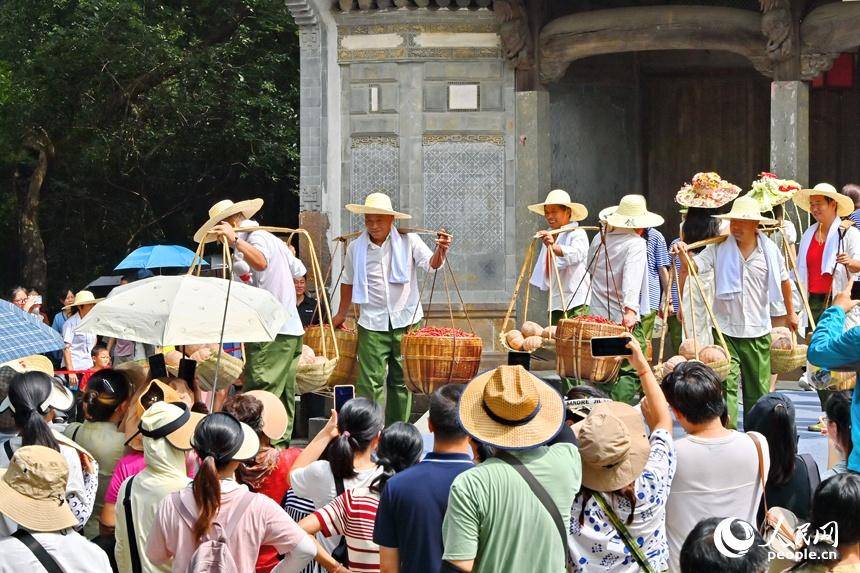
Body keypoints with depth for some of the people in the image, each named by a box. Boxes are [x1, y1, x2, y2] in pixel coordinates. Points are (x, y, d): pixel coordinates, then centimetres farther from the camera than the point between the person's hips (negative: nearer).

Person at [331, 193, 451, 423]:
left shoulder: (408, 241, -2)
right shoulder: (356, 248, 2)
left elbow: (431, 263, -11)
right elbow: (348, 282, 17)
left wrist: (440, 251, -34)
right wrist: (341, 315, 25)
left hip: (406, 320, 0)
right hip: (372, 325, 0)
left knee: (402, 380, 9)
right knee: (370, 382, -7)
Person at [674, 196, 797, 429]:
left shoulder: (769, 250, 2)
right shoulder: (719, 249, -4)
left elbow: (784, 280, 17)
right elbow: (691, 268, -13)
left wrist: (790, 313, 26)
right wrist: (683, 256, -36)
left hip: (758, 332, 2)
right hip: (726, 329, -2)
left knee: (758, 388, 11)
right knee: (726, 384, -10)